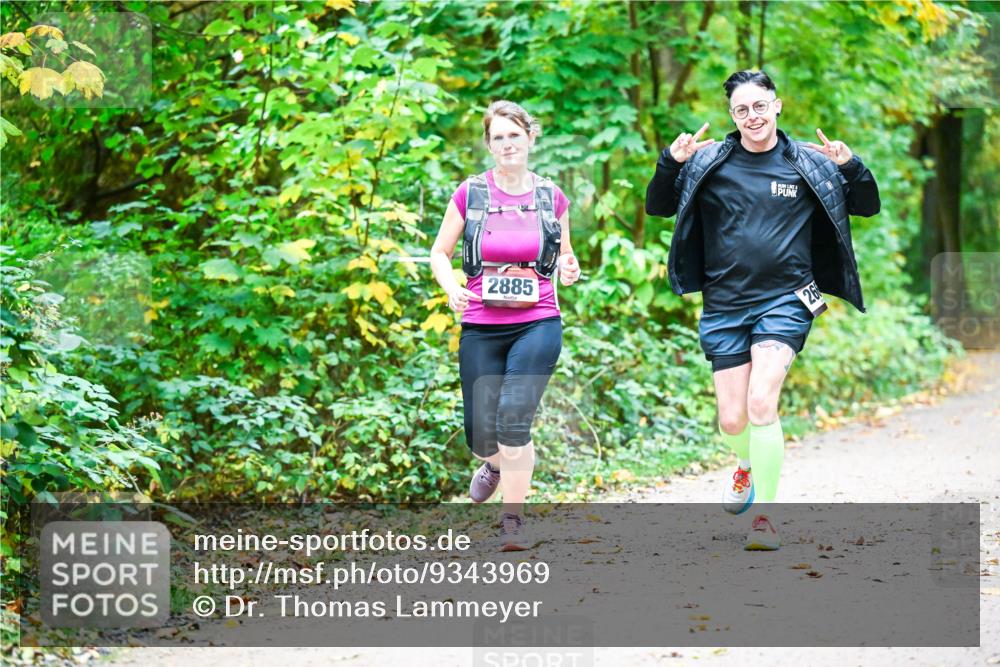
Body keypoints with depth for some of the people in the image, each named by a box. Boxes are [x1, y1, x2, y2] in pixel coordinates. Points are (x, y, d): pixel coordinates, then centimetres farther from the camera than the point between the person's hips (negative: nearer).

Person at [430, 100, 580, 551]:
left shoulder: (552, 197, 5)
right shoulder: (470, 194, 1)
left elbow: (565, 256, 17)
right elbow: (440, 252, 9)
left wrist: (568, 269, -6)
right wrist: (451, 288, -11)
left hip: (537, 324, -1)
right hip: (481, 327, 1)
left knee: (514, 419, -18)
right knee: (481, 434, 1)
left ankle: (513, 518, -3)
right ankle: (495, 464, 40)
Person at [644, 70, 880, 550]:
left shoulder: (809, 164, 1)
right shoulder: (709, 162, 2)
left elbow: (867, 208, 8)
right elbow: (657, 207, 8)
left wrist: (852, 168, -12)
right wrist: (670, 164, -10)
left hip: (785, 300, -2)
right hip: (724, 307, 2)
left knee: (761, 405, -20)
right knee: (732, 422, 5)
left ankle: (765, 516, -7)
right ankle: (748, 463, 42)